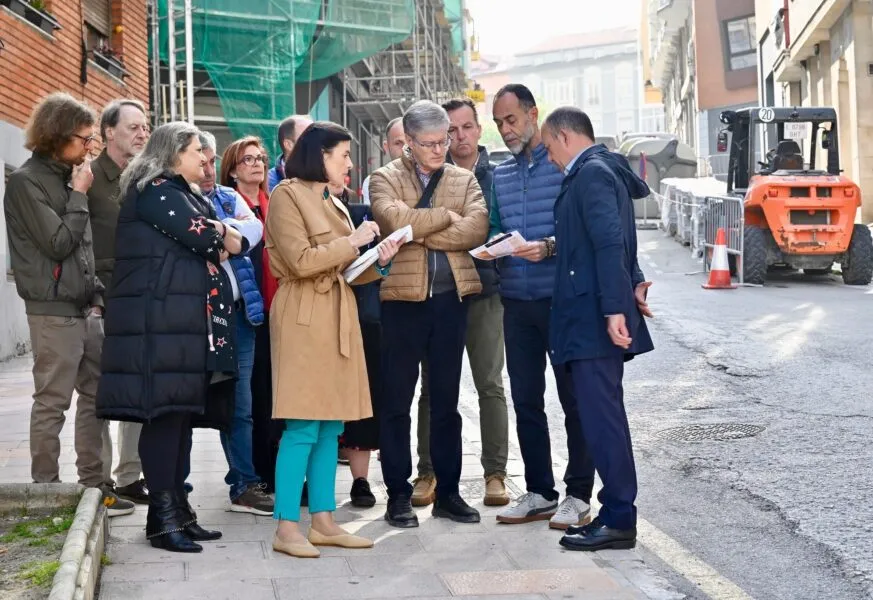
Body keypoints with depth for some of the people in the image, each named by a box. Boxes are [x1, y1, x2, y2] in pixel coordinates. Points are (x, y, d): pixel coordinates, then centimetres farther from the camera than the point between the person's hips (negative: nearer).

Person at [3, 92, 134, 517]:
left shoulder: (67, 179, 15)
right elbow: (58, 243, -16)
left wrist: (97, 295, 13)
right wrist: (79, 195, -8)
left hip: (85, 308, 8)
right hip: (53, 311, -8)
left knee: (97, 396, 9)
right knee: (52, 402, -4)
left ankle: (94, 486, 15)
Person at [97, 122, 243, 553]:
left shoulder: (185, 195, 24)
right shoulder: (157, 191, -6)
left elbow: (224, 243, 18)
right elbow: (202, 236, -17)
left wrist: (218, 237, -5)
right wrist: (226, 237, 5)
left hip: (183, 322, 10)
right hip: (159, 322, -10)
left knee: (180, 412, 8)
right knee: (164, 411, -10)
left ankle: (177, 509, 11)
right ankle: (162, 517, -9)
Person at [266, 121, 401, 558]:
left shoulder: (333, 203, 19)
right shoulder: (287, 195, -6)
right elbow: (302, 260, -16)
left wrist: (378, 261, 3)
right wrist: (352, 242, -8)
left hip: (337, 316, 8)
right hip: (304, 317, -8)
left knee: (331, 425, 8)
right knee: (303, 427, -10)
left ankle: (323, 521, 13)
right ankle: (287, 527, -5)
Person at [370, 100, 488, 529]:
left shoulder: (463, 179, 11)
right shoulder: (384, 179, 3)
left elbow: (476, 229, -8)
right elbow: (396, 220, -17)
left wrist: (420, 231, -12)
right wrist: (448, 215, -8)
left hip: (451, 298, 3)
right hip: (402, 299, -2)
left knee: (446, 401, 10)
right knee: (397, 402, 2)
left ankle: (448, 492, 18)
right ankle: (399, 494, 11)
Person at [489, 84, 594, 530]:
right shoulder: (500, 176, 14)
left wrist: (549, 247, -23)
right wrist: (495, 245, -3)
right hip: (516, 301, 6)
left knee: (574, 399, 1)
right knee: (526, 400, 10)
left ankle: (578, 495, 9)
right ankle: (539, 492, 21)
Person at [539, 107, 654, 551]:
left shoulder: (592, 173, -12)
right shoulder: (596, 170, 19)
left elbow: (610, 243, -22)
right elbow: (610, 242, 23)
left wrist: (615, 308, -26)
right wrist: (633, 281, 10)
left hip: (593, 319, -10)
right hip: (590, 317, 10)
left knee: (601, 418, -7)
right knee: (603, 417, 12)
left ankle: (619, 520, -3)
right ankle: (615, 511, 18)